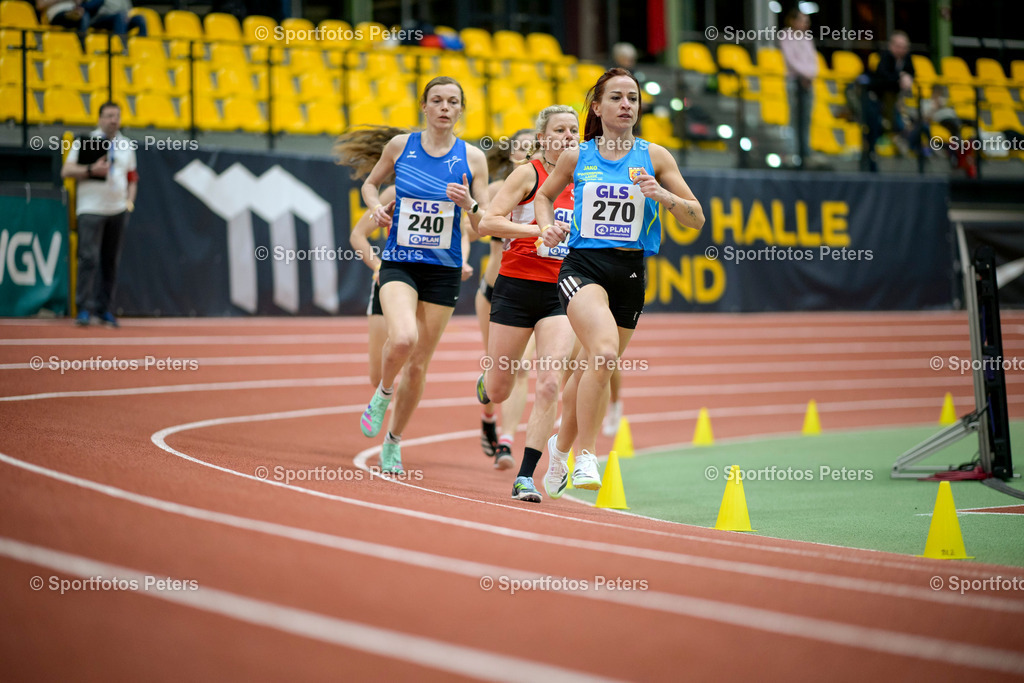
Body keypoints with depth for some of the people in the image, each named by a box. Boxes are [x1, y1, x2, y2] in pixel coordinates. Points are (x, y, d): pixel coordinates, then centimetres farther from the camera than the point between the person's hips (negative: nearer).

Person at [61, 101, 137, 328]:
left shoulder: (127, 146, 13)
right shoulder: (84, 142, 0)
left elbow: (132, 176, 22)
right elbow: (66, 171, -6)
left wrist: (130, 199, 7)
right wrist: (91, 169, -19)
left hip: (118, 210, 4)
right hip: (91, 209, -4)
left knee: (111, 261, 6)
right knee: (89, 258, -13)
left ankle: (103, 309, 13)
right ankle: (84, 309, -13)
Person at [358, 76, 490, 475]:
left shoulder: (472, 158, -1)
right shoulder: (400, 145, 0)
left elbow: (484, 226, 1)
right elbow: (371, 183, 18)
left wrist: (469, 204, -19)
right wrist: (377, 207, -3)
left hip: (444, 269, 1)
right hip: (399, 263, -1)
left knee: (418, 364, 6)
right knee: (403, 338, -28)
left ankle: (393, 441, 27)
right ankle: (383, 393, 4)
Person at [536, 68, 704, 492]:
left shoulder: (654, 156, 3)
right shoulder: (576, 156, 3)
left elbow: (696, 219, 3)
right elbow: (545, 195, 22)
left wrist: (662, 195, -16)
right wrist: (547, 226, 1)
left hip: (630, 273, 3)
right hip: (583, 266, -2)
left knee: (594, 371, 13)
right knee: (605, 352, -28)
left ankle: (561, 445, 41)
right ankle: (586, 457, -19)